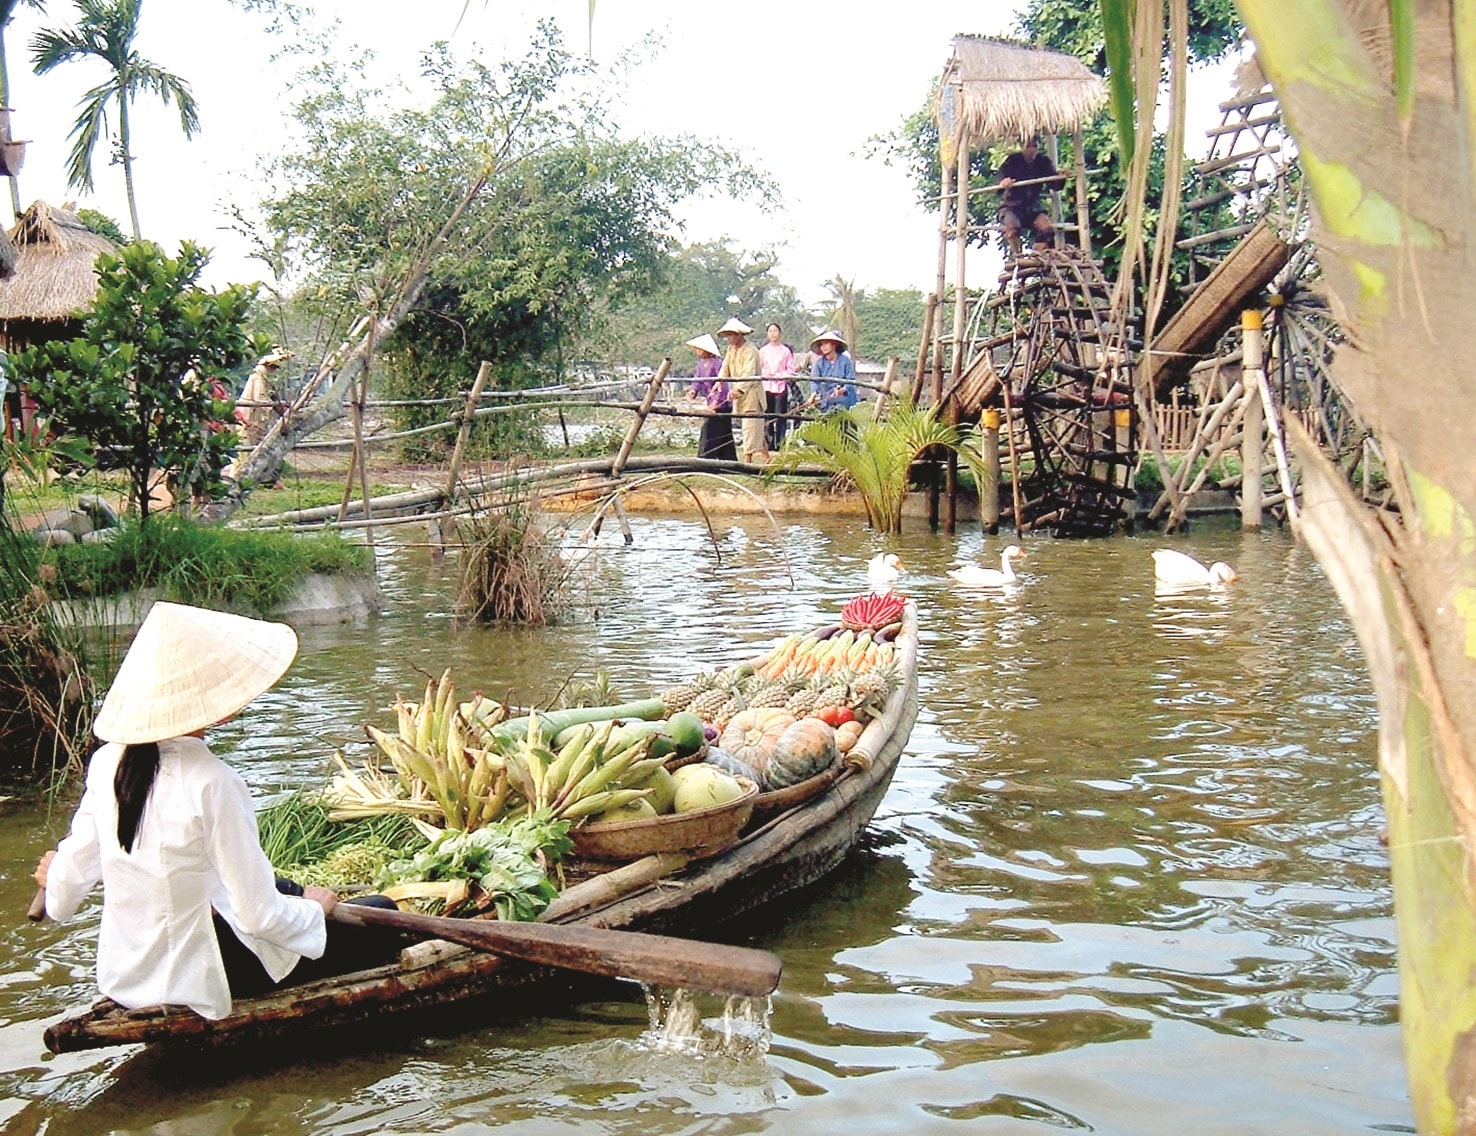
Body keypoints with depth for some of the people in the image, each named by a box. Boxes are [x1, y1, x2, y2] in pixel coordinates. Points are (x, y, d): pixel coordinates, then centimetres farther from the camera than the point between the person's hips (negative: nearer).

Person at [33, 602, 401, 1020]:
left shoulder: (107, 762, -8)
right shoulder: (210, 784, -27)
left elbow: (73, 873, 4)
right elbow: (261, 915, -23)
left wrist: (57, 876, 27)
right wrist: (314, 909, -2)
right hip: (200, 977, -7)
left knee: (286, 889, 30)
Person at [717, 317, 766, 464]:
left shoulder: (750, 351, -16)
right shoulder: (731, 349, 11)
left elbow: (749, 374, -27)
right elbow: (725, 369, 7)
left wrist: (739, 389, -40)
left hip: (751, 393, -8)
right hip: (740, 393, 8)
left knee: (750, 428, -9)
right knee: (756, 429, 12)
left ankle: (748, 460, -10)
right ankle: (766, 458, 18)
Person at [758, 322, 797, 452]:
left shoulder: (786, 350, 4)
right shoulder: (762, 350, 11)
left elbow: (790, 371, 2)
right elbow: (758, 369, 13)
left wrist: (777, 375, -10)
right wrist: (765, 375, -4)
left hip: (781, 386, -2)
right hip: (766, 386, 2)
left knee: (780, 416, -5)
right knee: (767, 416, 1)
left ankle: (780, 445, -2)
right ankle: (769, 445, 6)